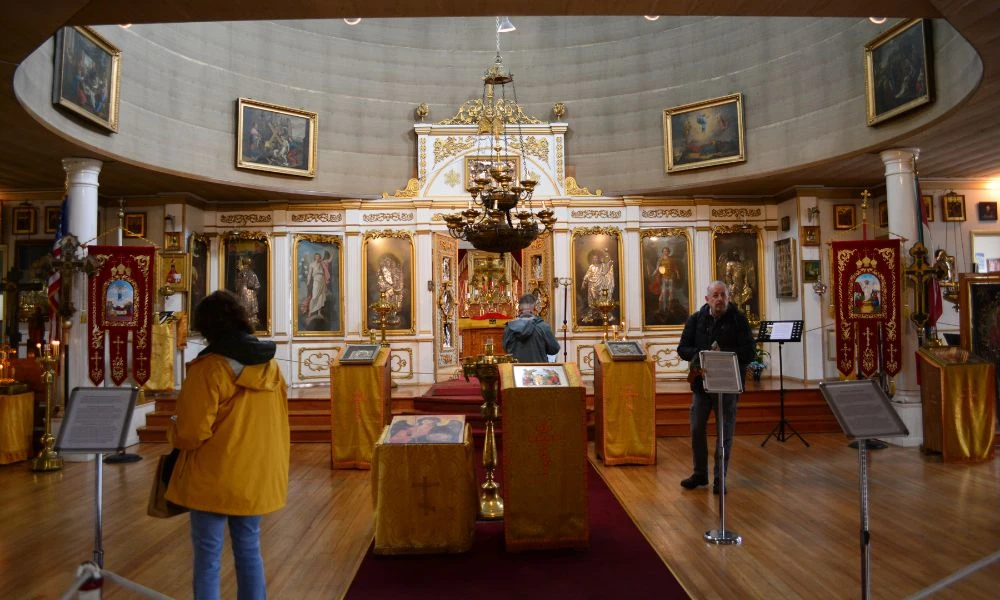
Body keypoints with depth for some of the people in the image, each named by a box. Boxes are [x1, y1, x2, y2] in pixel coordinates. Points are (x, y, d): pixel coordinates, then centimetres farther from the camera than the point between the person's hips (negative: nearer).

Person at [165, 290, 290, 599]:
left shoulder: (209, 367, -16)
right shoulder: (270, 365, 3)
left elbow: (193, 432, -15)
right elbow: (279, 422, 10)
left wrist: (172, 433, 6)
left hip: (214, 478, -6)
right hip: (256, 476, 6)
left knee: (208, 556, 7)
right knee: (249, 551, 16)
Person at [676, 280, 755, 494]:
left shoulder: (738, 320, -3)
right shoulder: (696, 319, 4)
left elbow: (749, 352, -8)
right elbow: (682, 349, 2)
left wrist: (723, 354, -21)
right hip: (701, 382, 2)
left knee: (725, 433, 5)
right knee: (697, 429, 7)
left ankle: (720, 478, 18)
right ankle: (700, 473, 24)